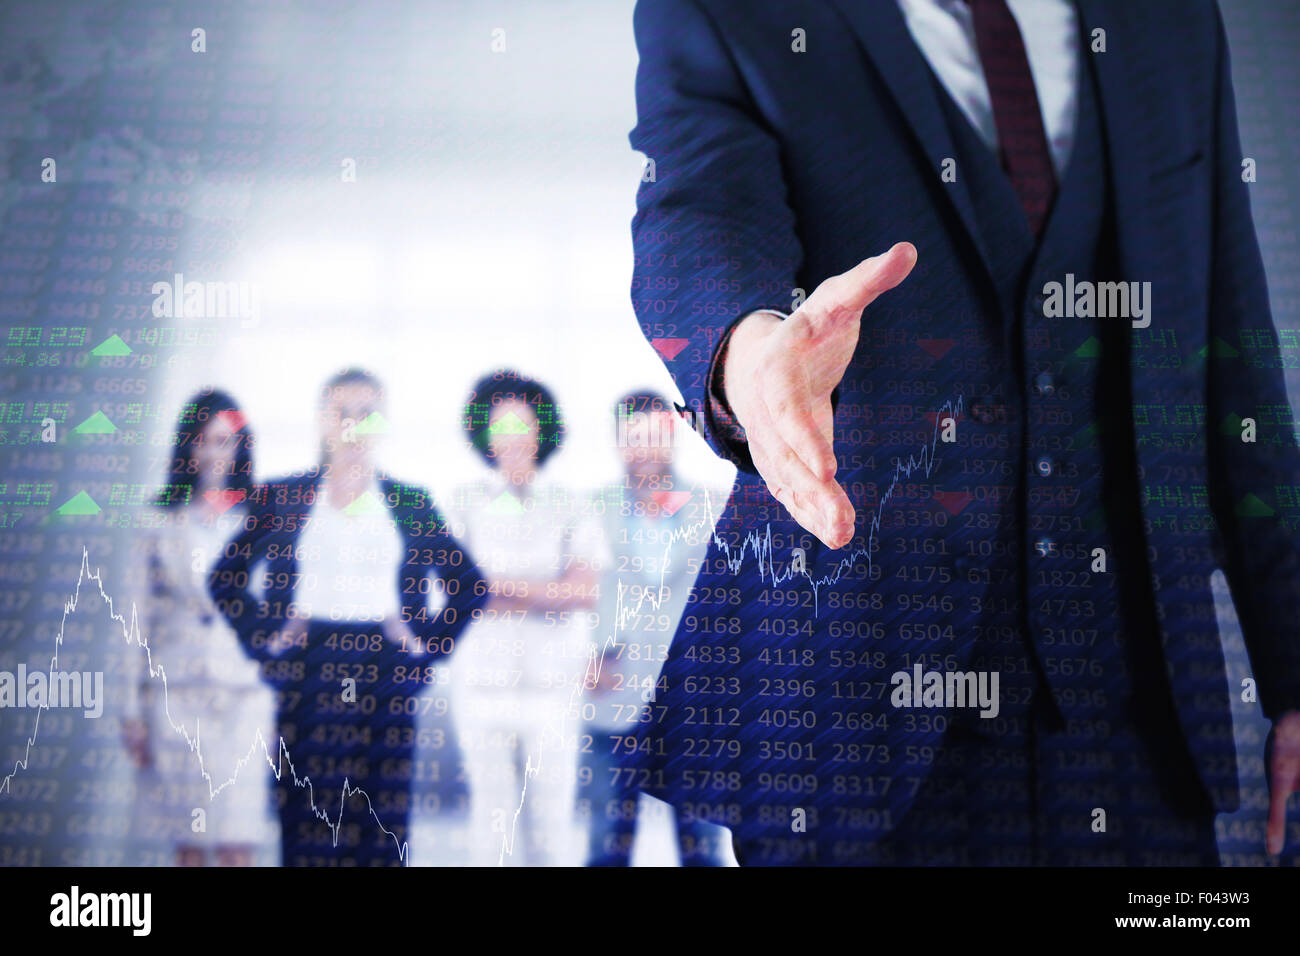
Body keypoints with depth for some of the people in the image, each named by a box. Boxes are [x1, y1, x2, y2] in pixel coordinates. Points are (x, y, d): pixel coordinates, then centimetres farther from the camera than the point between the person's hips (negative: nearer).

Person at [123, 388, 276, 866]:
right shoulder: (162, 523, 9)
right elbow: (146, 615, 10)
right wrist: (135, 710, 6)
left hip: (243, 696, -1)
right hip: (175, 694, 2)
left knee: (237, 845, -5)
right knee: (186, 846, 5)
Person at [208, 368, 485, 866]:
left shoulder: (411, 503, 9)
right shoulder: (284, 497, 8)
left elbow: (469, 583, 12)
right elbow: (225, 577, 10)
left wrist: (427, 646, 3)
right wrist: (265, 639, 1)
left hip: (386, 675, 0)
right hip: (308, 674, 0)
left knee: (383, 829, 1)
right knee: (306, 828, 1)